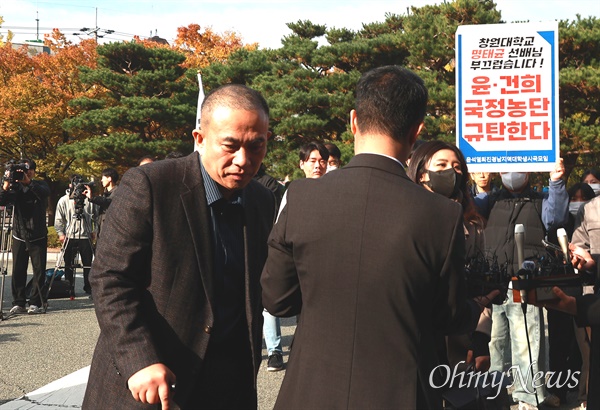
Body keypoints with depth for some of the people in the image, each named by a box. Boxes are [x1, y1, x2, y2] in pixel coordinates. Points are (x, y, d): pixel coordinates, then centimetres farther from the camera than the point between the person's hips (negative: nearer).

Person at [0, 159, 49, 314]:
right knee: (18, 271, 0)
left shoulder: (39, 185, 3)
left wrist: (28, 182, -32)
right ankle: (18, 303, 6)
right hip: (19, 236, 1)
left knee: (39, 271, -1)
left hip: (38, 236, -1)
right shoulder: (15, 187, 5)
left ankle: (35, 303, 5)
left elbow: (45, 193, -21)